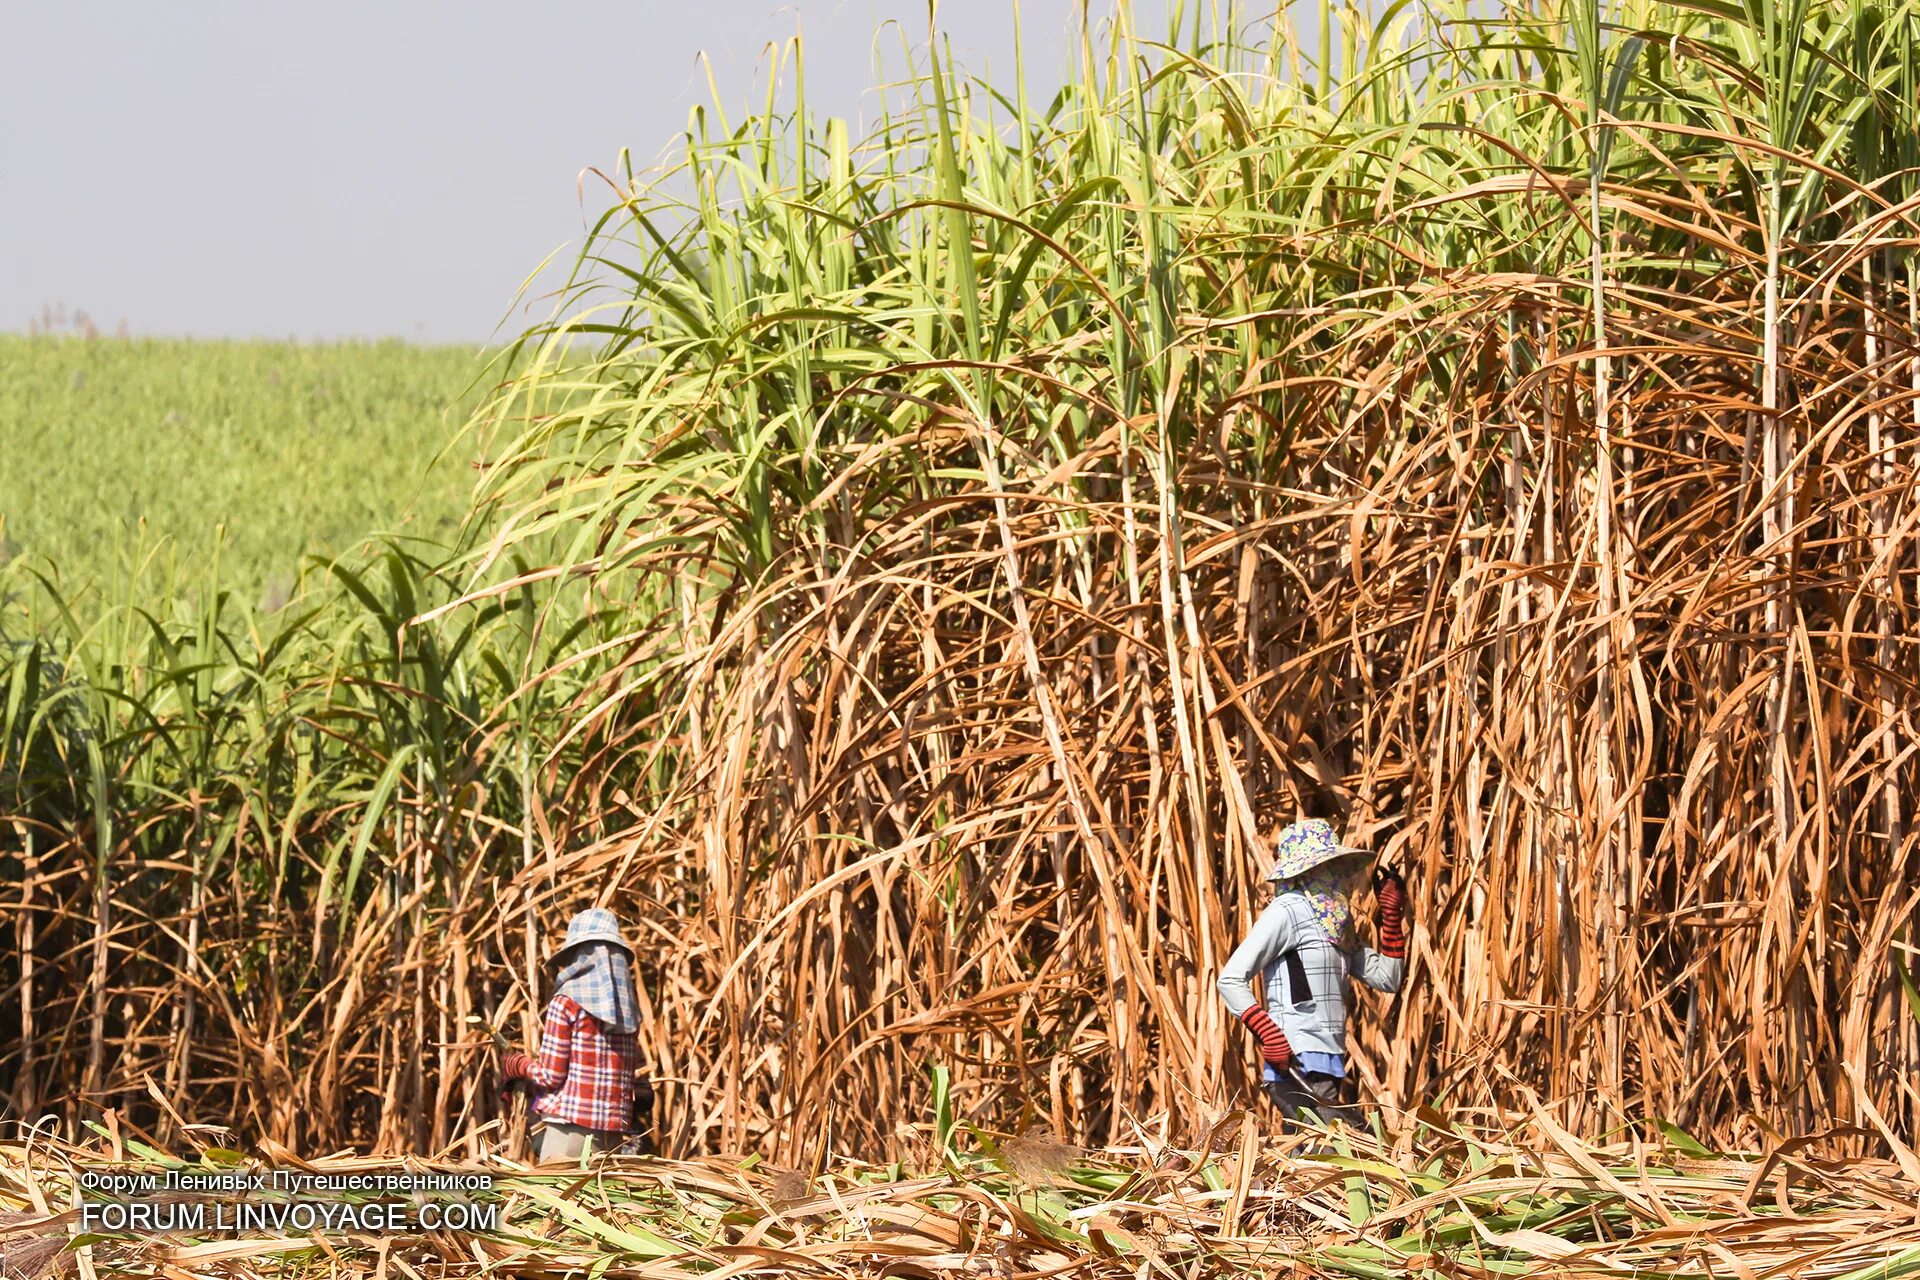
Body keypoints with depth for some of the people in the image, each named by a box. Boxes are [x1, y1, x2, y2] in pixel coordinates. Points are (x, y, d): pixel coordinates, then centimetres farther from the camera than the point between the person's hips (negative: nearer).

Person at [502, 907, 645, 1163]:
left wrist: (518, 1065, 12)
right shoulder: (629, 1006, 9)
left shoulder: (565, 1003, -7)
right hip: (615, 1129, 6)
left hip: (570, 1125, -6)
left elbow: (550, 1075, -7)